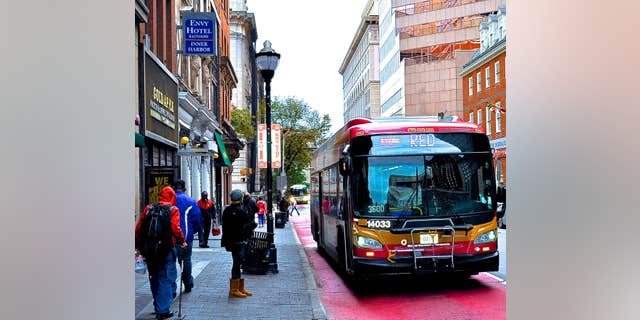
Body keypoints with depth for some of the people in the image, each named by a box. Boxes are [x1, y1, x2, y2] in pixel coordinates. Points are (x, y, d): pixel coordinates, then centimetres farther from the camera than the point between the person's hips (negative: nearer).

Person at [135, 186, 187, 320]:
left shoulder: (148, 208, 8)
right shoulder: (173, 210, -5)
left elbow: (138, 229, 6)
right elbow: (176, 229, -16)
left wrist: (139, 246, 15)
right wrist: (182, 241, 0)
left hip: (148, 250, 5)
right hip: (166, 250, -4)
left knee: (154, 279, 18)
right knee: (165, 280, 3)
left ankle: (158, 307, 29)